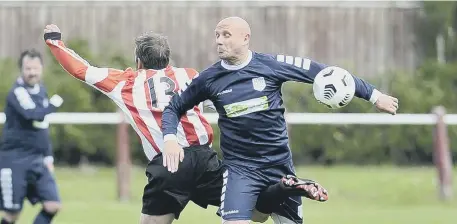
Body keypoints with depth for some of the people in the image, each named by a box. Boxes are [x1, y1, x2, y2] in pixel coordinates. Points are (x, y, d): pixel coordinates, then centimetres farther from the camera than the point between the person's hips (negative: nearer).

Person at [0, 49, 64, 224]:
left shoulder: (41, 90, 11)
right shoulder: (18, 92, -14)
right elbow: (34, 115, -32)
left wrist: (48, 156, 16)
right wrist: (53, 105, -15)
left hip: (37, 161, 7)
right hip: (14, 161, -7)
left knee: (53, 206, -5)